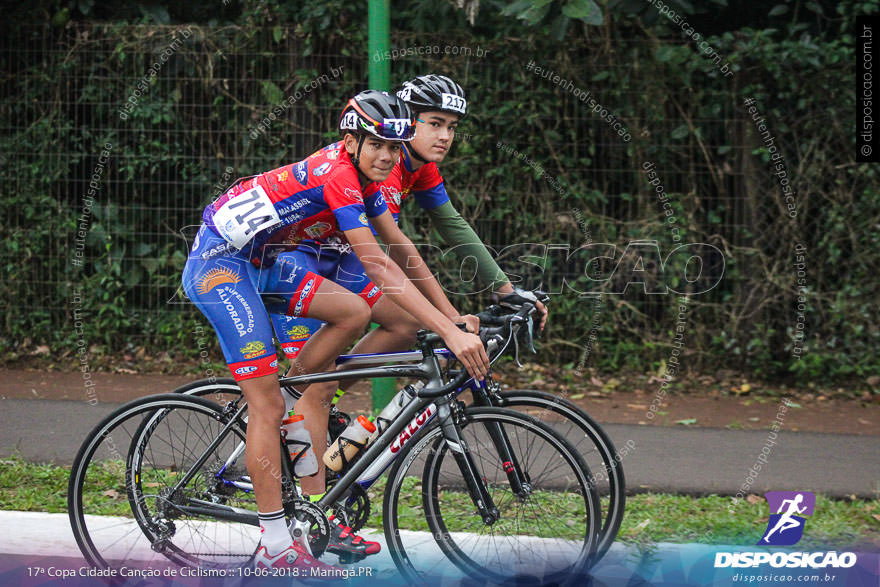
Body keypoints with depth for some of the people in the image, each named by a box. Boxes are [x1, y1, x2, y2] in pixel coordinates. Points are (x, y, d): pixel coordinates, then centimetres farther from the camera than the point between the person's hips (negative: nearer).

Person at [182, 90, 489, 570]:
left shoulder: (362, 176, 3)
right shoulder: (337, 176, -25)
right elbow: (380, 271, -29)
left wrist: (453, 316, 2)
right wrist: (450, 333, -32)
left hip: (260, 261, 9)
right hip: (218, 263, -9)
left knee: (354, 312, -9)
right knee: (267, 407, -10)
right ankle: (274, 546, -6)